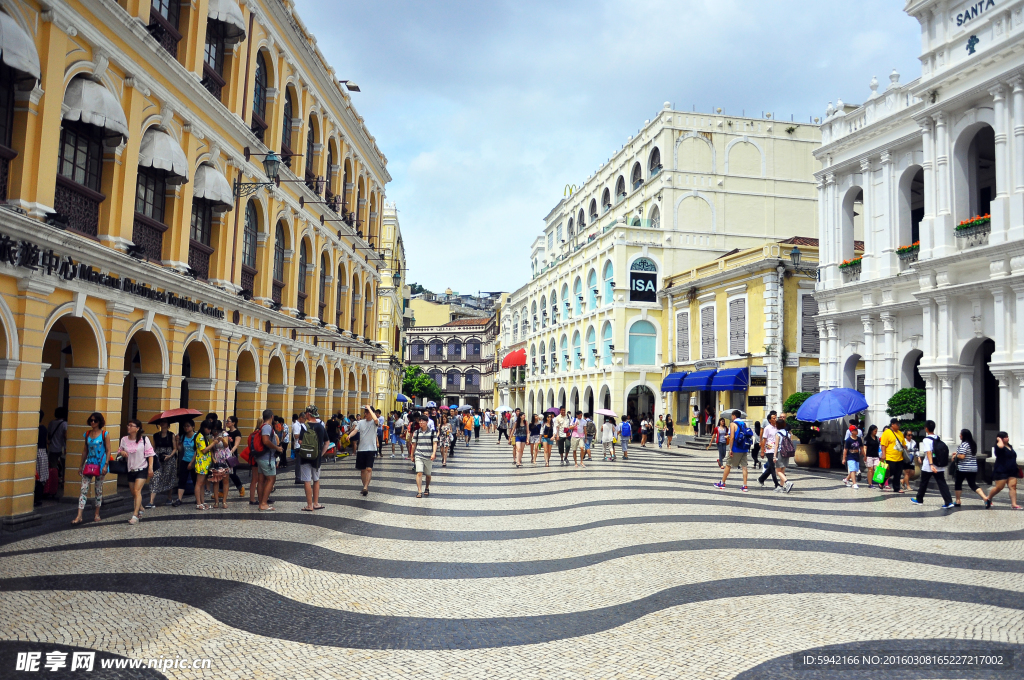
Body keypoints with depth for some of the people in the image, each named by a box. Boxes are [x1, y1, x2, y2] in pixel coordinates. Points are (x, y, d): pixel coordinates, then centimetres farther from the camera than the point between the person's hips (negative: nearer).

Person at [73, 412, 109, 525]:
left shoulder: (104, 434, -4)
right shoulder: (87, 434, 8)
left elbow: (108, 450, -5)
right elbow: (85, 450, 15)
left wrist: (105, 465, -13)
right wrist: (81, 465, 13)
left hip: (100, 465, -3)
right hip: (89, 465, 3)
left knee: (98, 490, 7)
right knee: (84, 489, -4)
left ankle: (96, 514, 19)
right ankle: (79, 516, -7)